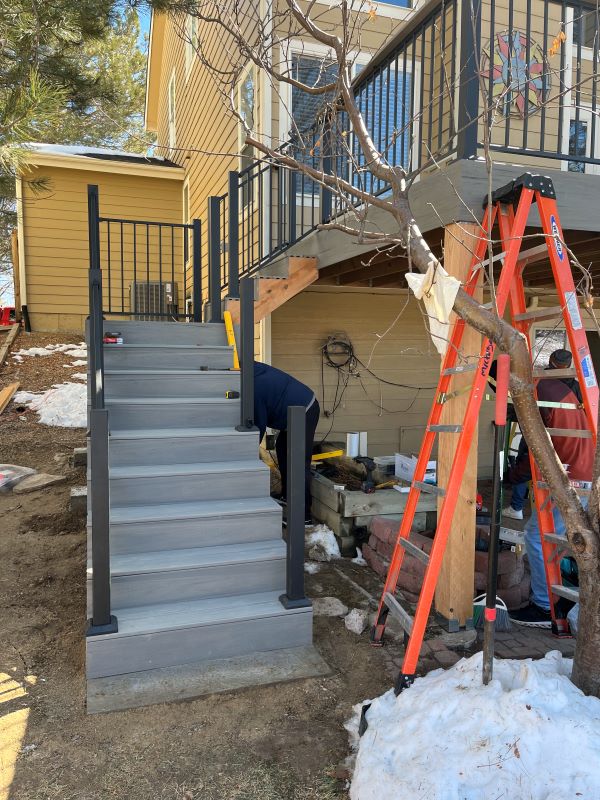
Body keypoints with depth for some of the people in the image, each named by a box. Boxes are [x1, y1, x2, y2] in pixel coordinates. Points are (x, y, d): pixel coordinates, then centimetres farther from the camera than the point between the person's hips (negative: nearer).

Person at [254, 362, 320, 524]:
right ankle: (286, 495, 31)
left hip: (304, 413, -11)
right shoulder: (255, 372, 9)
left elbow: (260, 424, -10)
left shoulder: (254, 390, -19)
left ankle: (304, 515, -7)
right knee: (282, 448, 21)